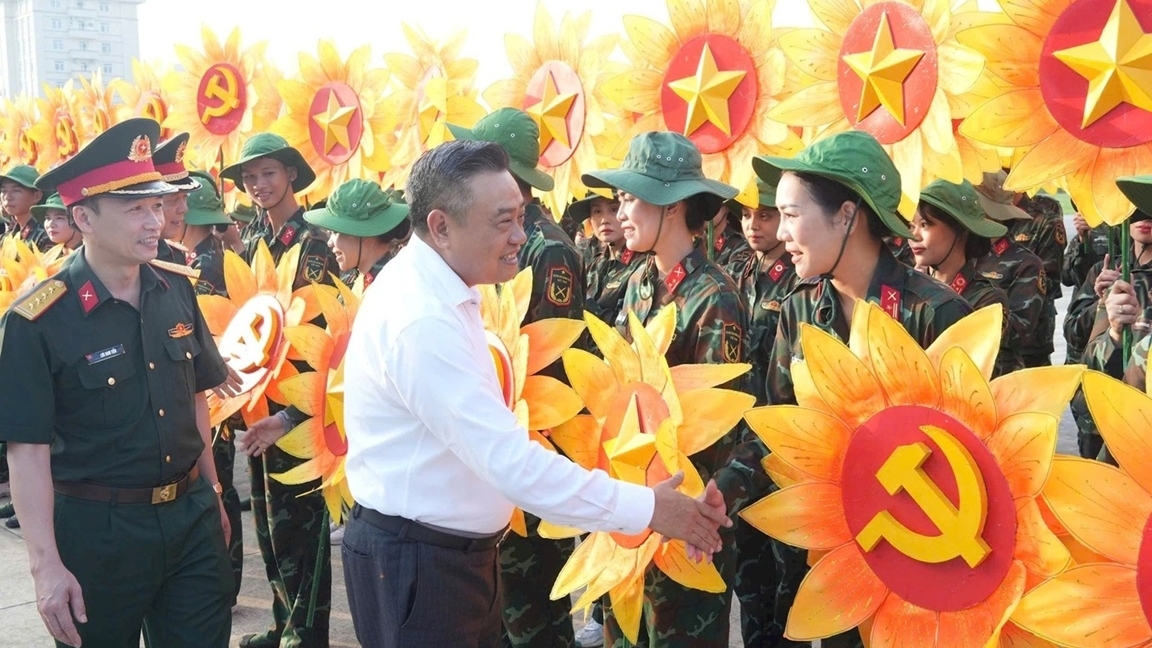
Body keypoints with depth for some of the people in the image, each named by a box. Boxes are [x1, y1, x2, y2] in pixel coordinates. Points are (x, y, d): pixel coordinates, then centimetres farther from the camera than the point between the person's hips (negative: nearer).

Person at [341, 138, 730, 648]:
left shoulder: (436, 289, 6)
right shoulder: (421, 319, -27)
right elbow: (511, 462, -30)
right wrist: (647, 508, -24)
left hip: (456, 550, 9)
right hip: (415, 563, -9)